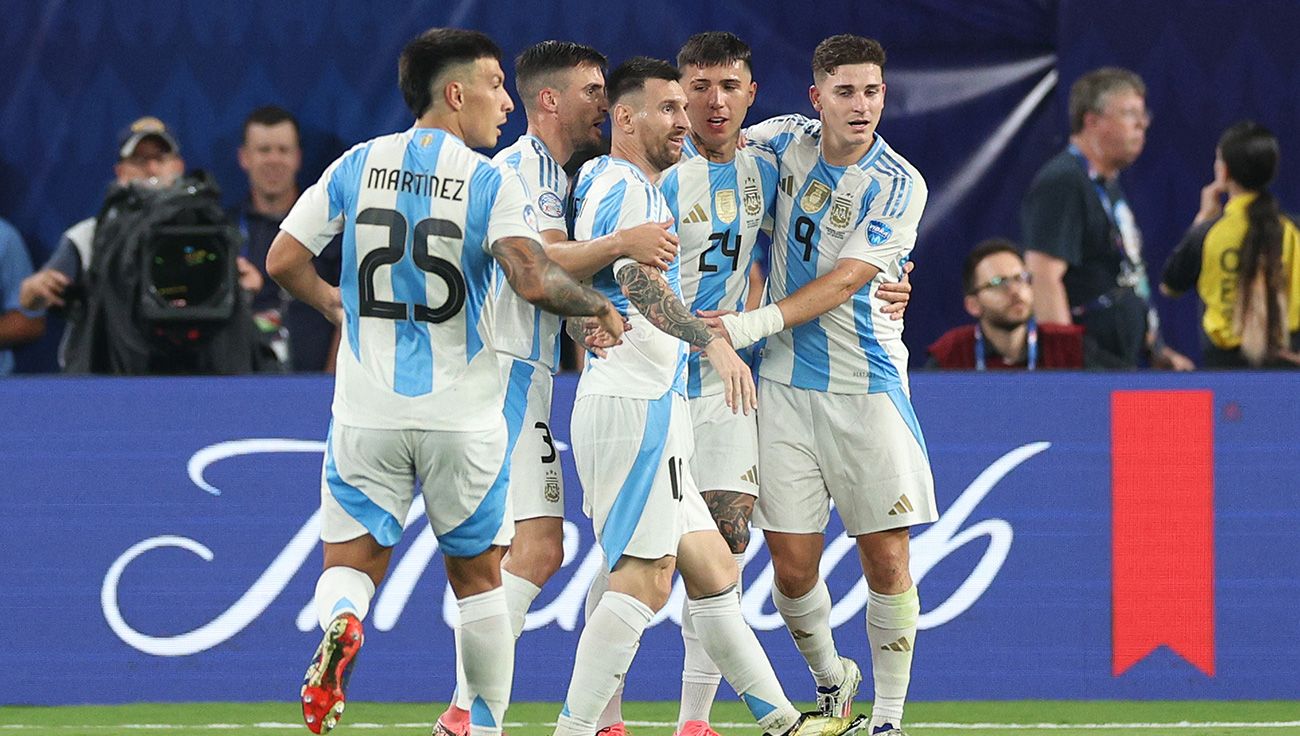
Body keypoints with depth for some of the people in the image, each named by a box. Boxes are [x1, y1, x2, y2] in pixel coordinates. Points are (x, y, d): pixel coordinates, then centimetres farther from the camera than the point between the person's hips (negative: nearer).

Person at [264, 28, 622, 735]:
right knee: (477, 576, 15)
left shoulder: (357, 165, 2)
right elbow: (533, 281, -22)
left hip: (368, 411, 2)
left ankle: (339, 624, -26)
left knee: (351, 563, 8)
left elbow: (282, 260, 3)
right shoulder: (491, 183, -8)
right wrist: (600, 306, -4)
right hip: (462, 413, -2)